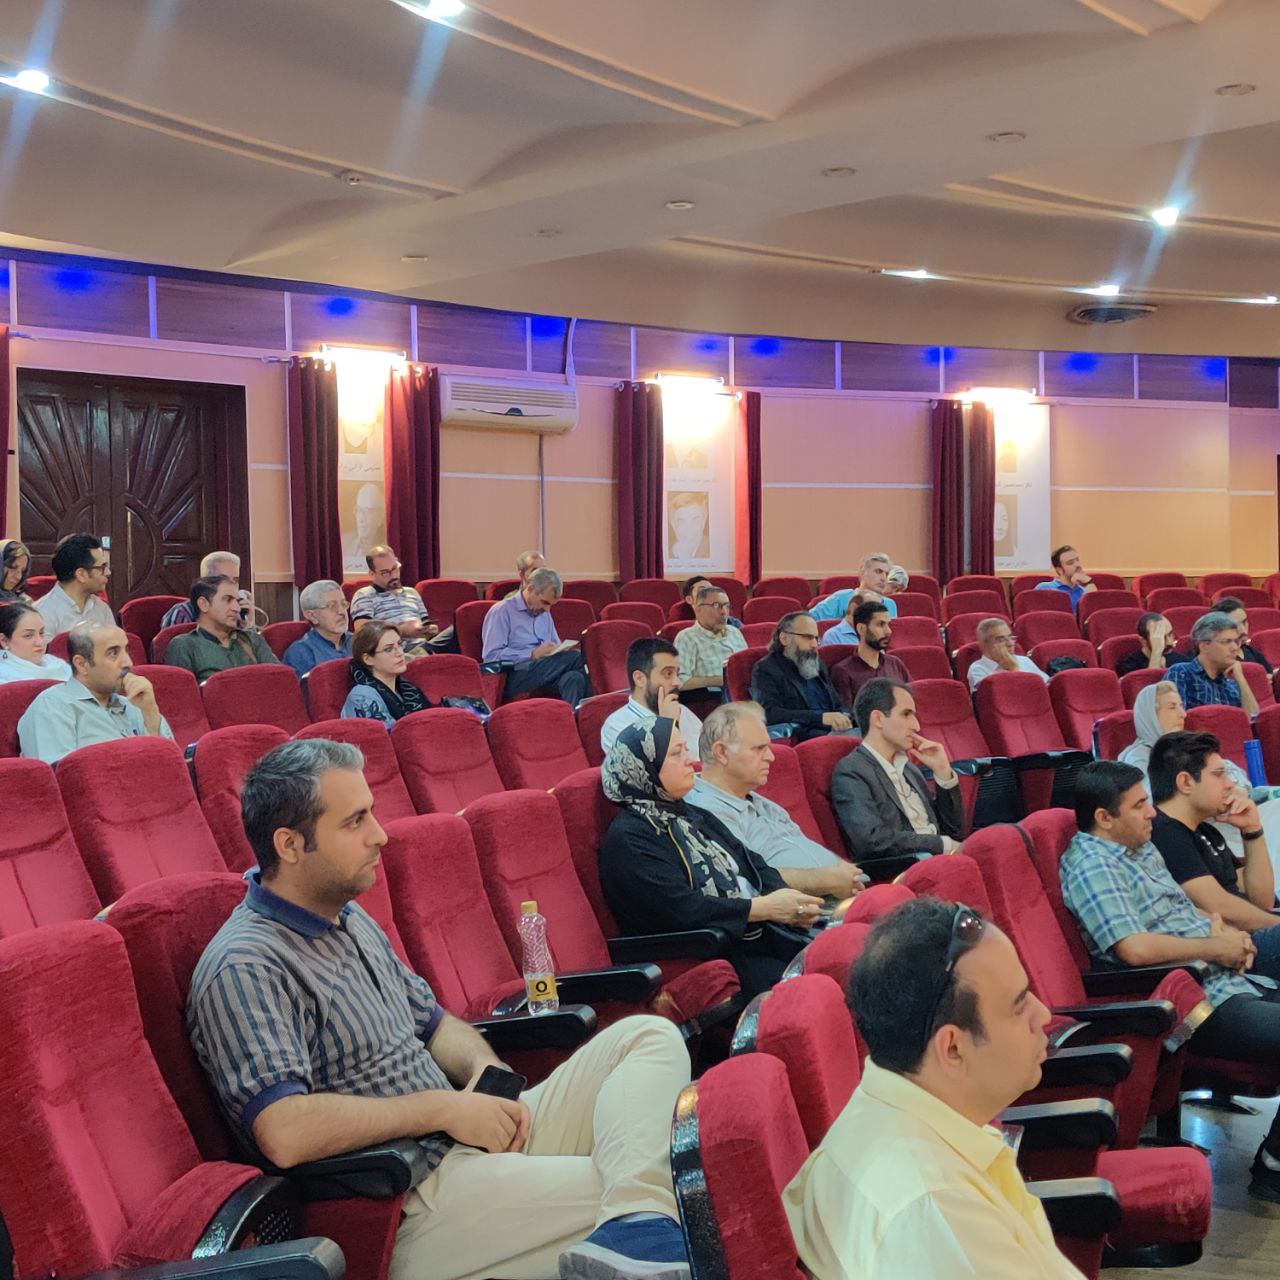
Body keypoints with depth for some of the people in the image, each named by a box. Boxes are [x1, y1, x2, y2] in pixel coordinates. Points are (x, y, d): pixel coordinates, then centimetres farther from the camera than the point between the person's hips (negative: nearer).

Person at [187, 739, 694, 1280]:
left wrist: (486, 1069, 0)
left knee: (650, 1037, -5)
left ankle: (636, 1220, -29)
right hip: (413, 1200, -10)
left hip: (478, 1140, 10)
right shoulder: (242, 971, -16)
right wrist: (443, 1107, -19)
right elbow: (283, 1133, -29)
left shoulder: (350, 920, 16)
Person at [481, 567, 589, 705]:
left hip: (545, 674, 7)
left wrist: (562, 649, 6)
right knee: (573, 657, -27)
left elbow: (556, 646, 32)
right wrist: (532, 654, -14)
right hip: (513, 677, -7)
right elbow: (492, 656, -9)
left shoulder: (544, 613, 25)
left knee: (573, 677, -30)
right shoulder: (502, 611, 2)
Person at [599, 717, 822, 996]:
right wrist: (763, 907, -15)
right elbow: (678, 908, -18)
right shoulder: (627, 839, -7)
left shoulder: (694, 817, 21)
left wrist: (791, 905, -6)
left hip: (759, 936, 8)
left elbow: (755, 866, 15)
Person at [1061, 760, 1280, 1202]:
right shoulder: (1091, 866, -14)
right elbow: (1135, 948, -25)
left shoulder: (1142, 849, 18)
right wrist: (1215, 947, -12)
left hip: (1230, 982, 10)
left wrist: (1229, 932, 6)